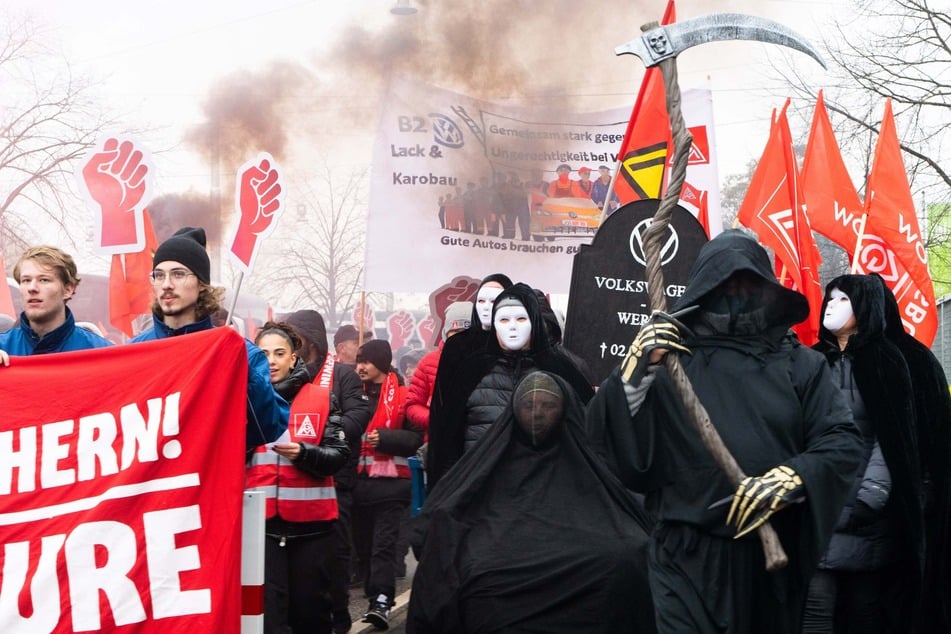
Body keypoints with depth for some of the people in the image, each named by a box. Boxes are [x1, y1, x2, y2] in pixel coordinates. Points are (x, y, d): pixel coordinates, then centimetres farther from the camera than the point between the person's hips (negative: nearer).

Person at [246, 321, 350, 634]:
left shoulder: (321, 397, 5)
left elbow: (339, 455, -3)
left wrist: (303, 453, -20)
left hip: (312, 521, 0)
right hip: (262, 521, 0)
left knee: (310, 608, 8)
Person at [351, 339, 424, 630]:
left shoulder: (402, 395, -3)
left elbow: (415, 437, -7)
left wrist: (384, 437, -18)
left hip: (389, 483, -6)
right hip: (359, 482, 6)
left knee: (383, 544, -11)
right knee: (363, 545, 8)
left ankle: (381, 602, -16)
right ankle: (375, 597, 17)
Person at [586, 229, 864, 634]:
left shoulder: (799, 364, 10)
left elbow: (844, 441, -1)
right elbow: (608, 434, -5)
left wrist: (793, 479, -19)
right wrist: (636, 370, -21)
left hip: (773, 557, 2)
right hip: (689, 556, -2)